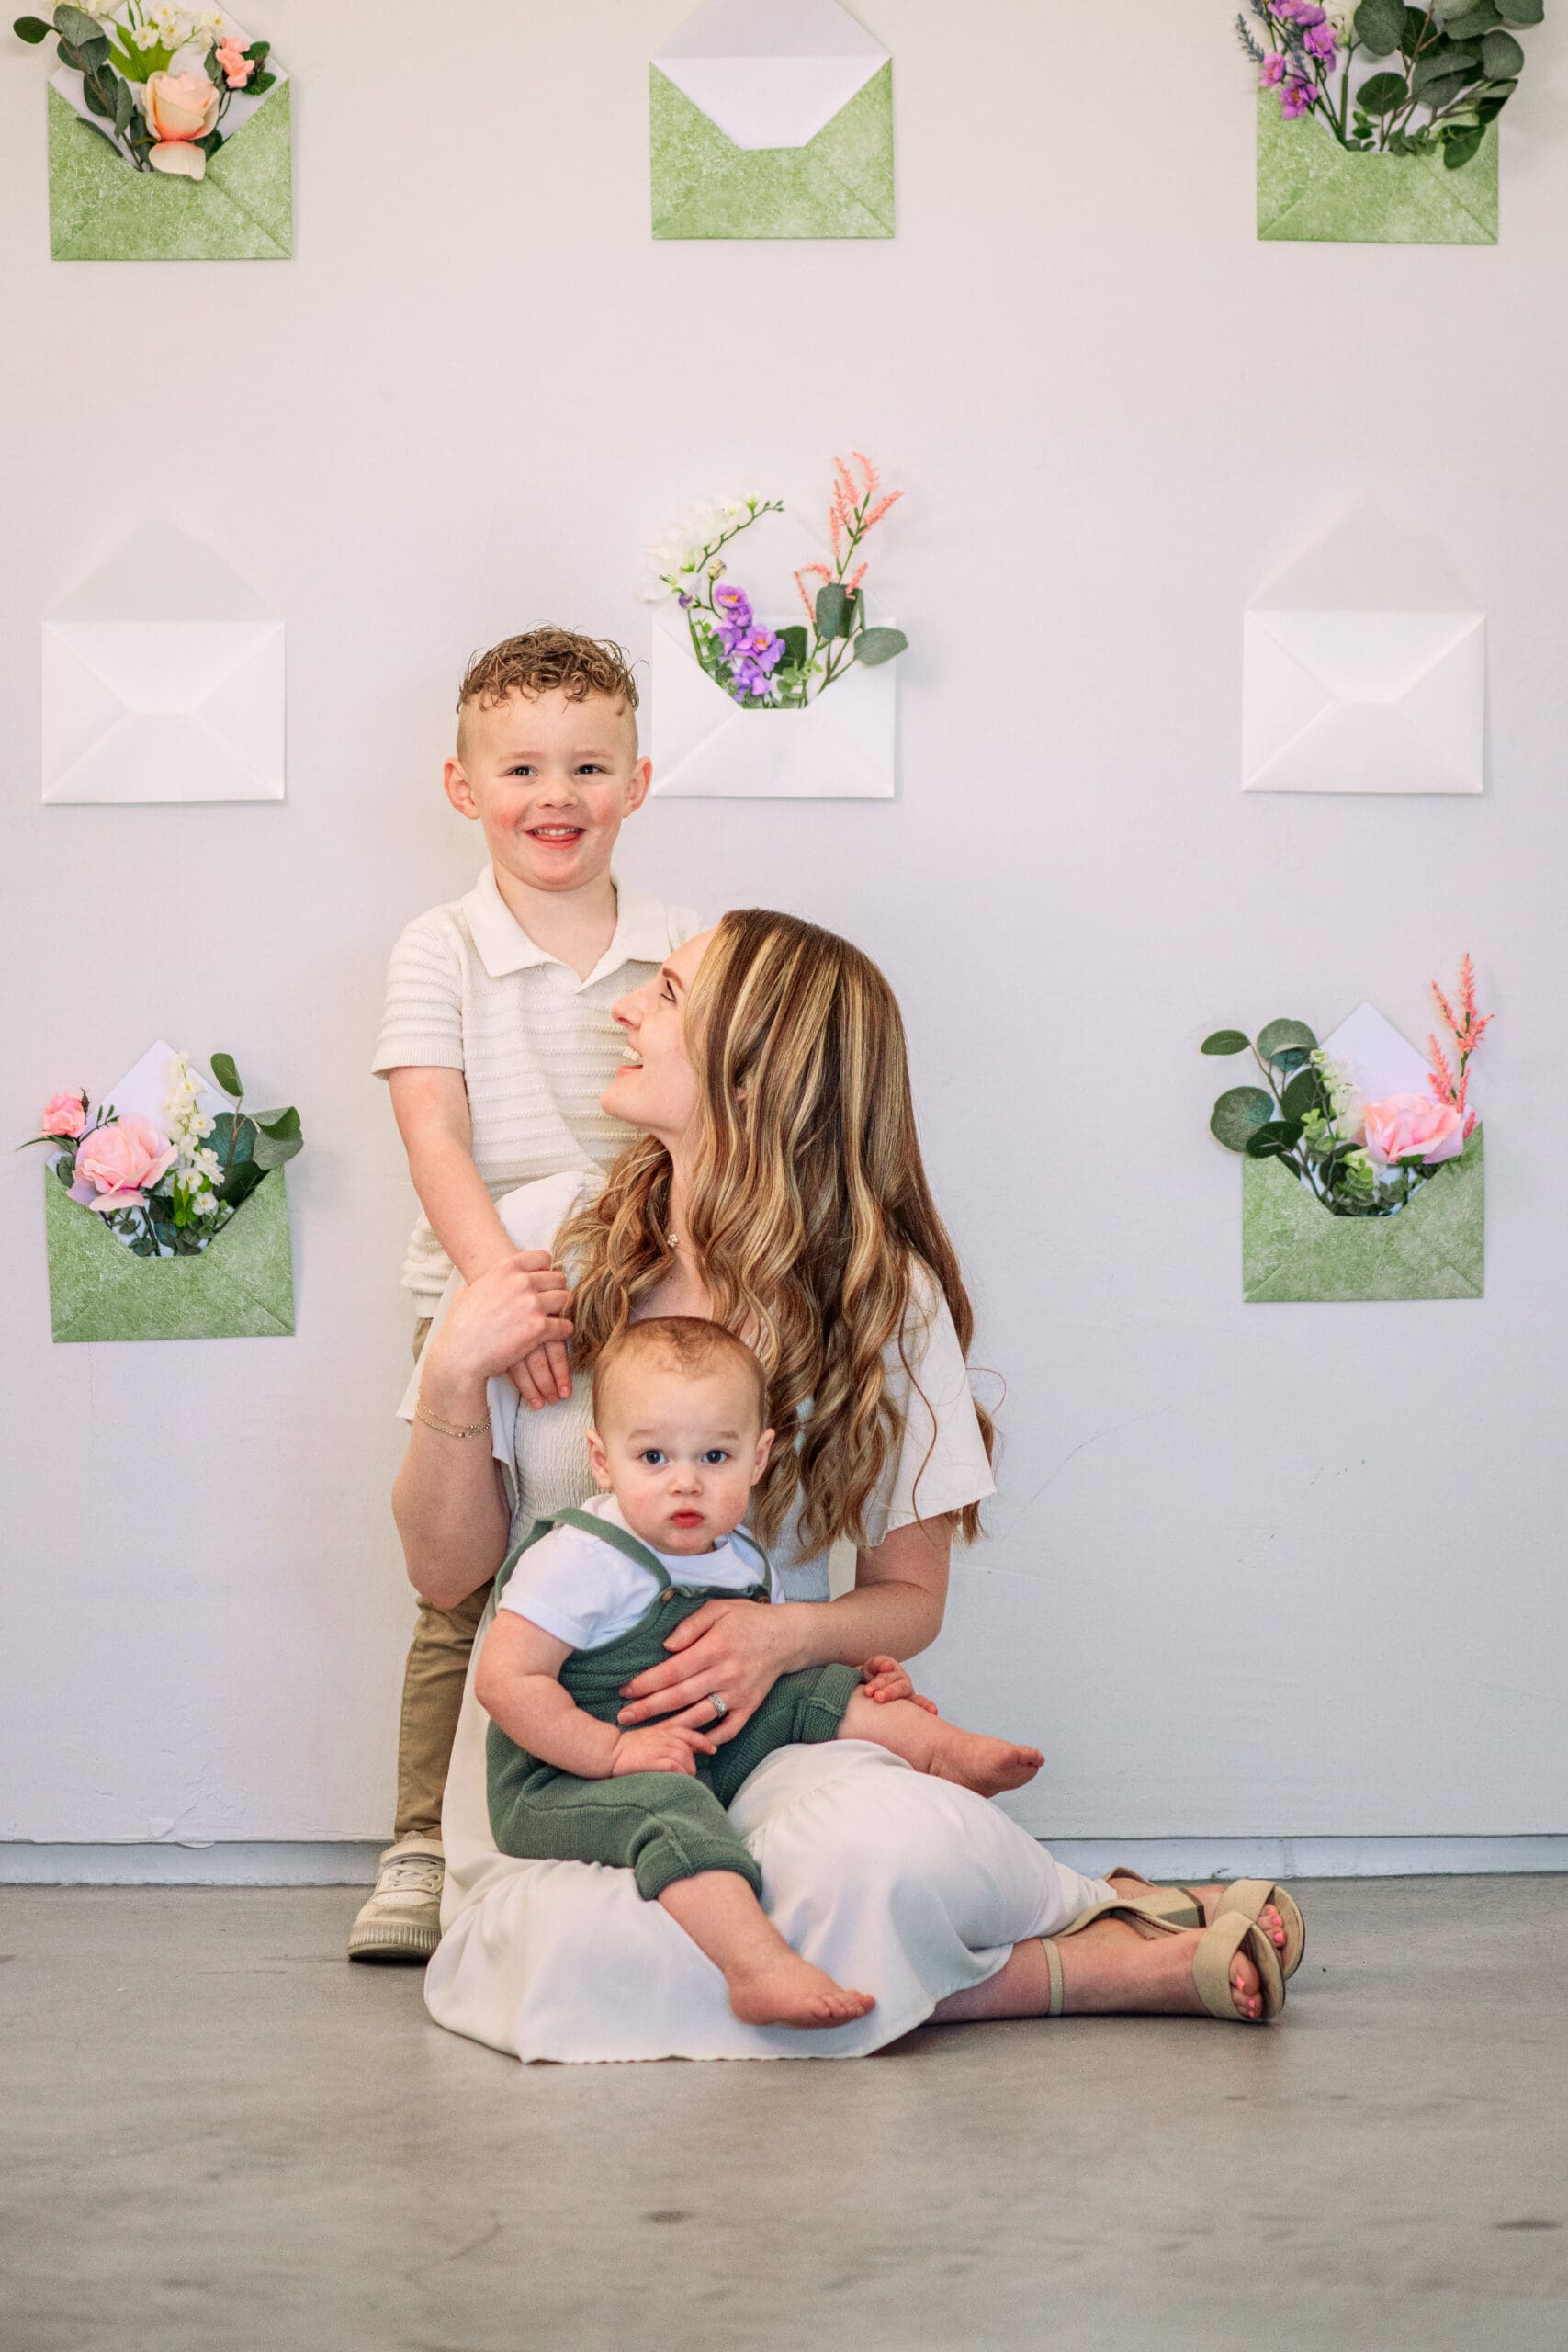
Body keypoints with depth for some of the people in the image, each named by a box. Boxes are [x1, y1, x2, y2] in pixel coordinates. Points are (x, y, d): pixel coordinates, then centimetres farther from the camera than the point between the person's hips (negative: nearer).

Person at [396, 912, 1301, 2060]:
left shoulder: (882, 1292, -3)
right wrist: (454, 1378, -14)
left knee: (878, 1844, -38)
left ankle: (1134, 1921, -6)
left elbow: (911, 1598, 5)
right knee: (599, 1952, -35)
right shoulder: (549, 1235, -1)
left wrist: (785, 1634, -16)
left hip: (767, 1746, -1)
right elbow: (447, 1571, 3)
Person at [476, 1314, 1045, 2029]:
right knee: (669, 1806, -38)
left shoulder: (740, 1557, 7)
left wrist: (855, 1675, 8)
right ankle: (759, 1968, -55)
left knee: (813, 1695, 3)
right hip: (563, 1783, -8)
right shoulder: (581, 1560, -19)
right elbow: (507, 1680, -23)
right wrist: (615, 1751, -28)